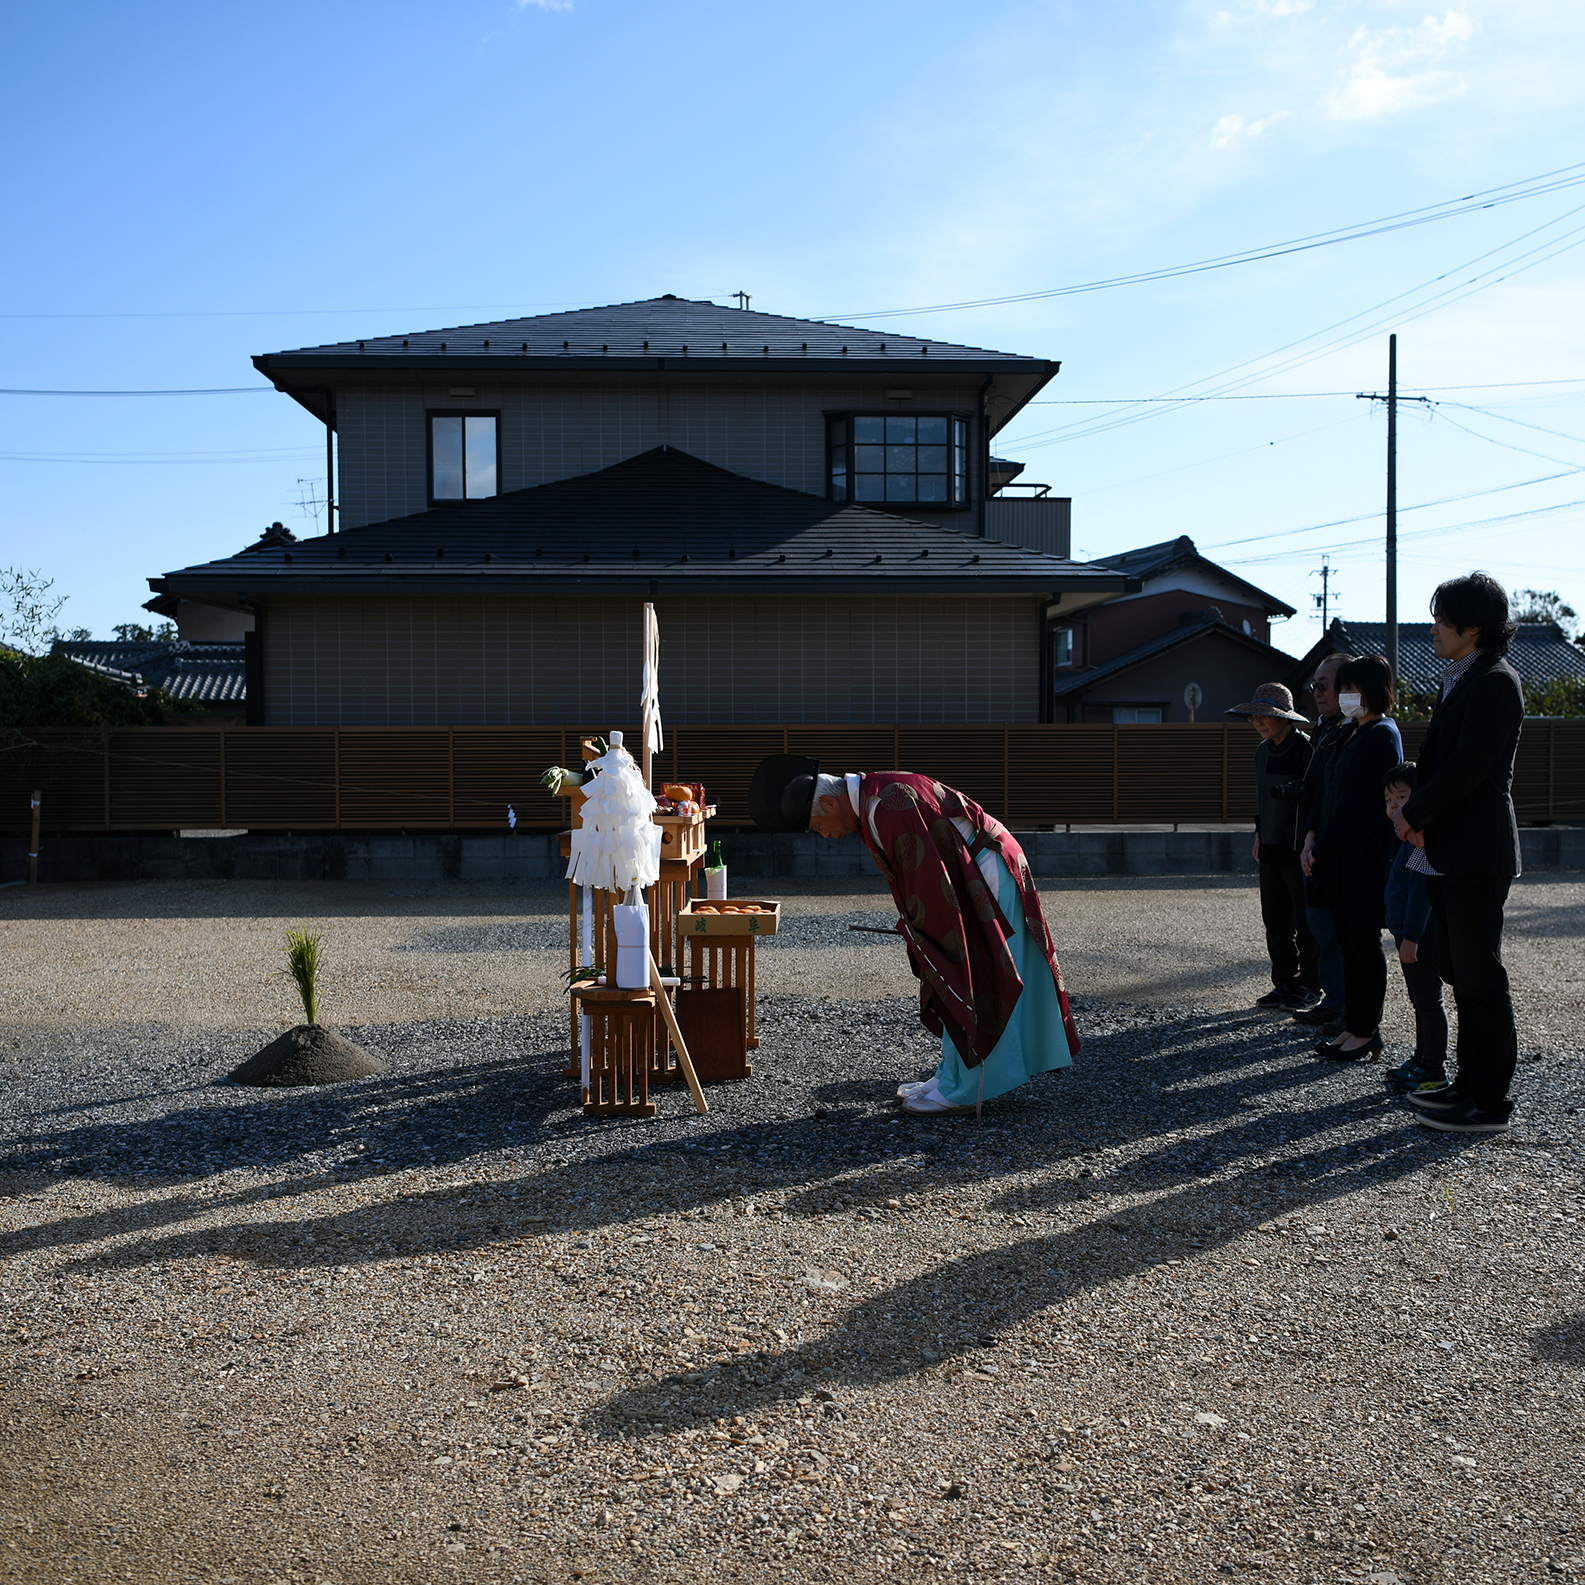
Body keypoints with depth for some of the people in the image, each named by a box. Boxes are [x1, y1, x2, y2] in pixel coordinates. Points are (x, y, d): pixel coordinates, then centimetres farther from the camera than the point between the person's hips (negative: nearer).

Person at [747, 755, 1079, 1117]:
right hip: (970, 880, 10)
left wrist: (917, 927, -13)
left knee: (963, 984, -4)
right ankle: (952, 1075, 23)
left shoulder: (887, 806, -26)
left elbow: (928, 873, -26)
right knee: (949, 983, 15)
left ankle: (960, 1089, 4)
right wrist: (911, 919, 11)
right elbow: (913, 869, 17)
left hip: (985, 879, -10)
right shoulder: (873, 797, 7)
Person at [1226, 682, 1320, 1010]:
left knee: (1305, 921, 1)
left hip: (1300, 849, -7)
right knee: (1275, 920, 10)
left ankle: (1310, 986, 12)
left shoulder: (1306, 749, -12)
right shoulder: (1263, 750, 12)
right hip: (1271, 848, 7)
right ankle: (1284, 983, 19)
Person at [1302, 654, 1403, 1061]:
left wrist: (1322, 848, -14)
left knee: (1364, 941, -2)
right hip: (1341, 856, 9)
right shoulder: (1351, 733, 16)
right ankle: (1354, 1025, 18)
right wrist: (1312, 835, 4)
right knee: (1348, 939, 11)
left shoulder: (1381, 736, -13)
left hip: (1365, 856, -9)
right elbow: (1330, 791, 17)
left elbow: (1355, 802, -17)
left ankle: (1367, 1034, 6)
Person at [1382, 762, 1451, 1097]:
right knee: (1420, 1001, 18)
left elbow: (1421, 889, -23)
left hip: (1424, 935, -10)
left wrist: (1411, 937, -24)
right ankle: (1422, 1061, 28)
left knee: (1428, 1001, -4)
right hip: (1410, 934, 10)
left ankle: (1435, 1072, 2)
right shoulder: (1408, 839, 14)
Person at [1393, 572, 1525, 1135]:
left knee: (1479, 976, -4)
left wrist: (1413, 814, -8)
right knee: (1462, 972, 14)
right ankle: (1469, 1083, 23)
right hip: (1447, 852, 10)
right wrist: (1420, 816, 0)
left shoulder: (1495, 682, -13)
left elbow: (1467, 769, -19)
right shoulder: (1460, 681, 17)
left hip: (1476, 853, -10)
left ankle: (1489, 1103, 3)